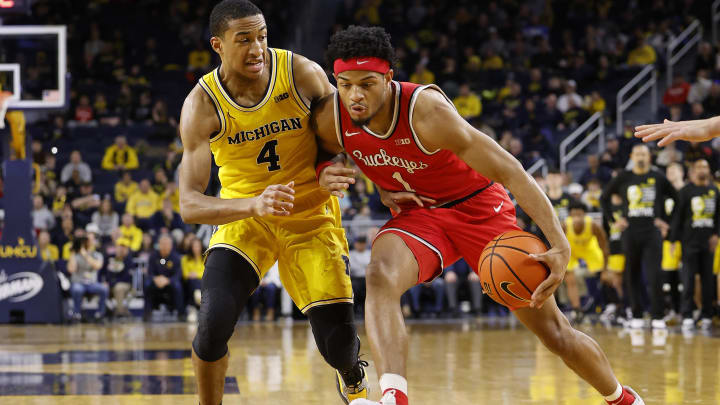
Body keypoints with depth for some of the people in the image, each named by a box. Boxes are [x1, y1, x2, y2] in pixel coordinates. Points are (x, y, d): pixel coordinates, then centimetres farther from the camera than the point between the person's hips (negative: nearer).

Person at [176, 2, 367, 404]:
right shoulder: (202, 105, -20)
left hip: (311, 216, 0)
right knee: (213, 324, -23)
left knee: (338, 342, -6)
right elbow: (189, 205, -26)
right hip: (243, 216, 0)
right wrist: (254, 204, -44)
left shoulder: (303, 74, -18)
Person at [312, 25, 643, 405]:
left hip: (478, 207, -3)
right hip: (417, 214, 3)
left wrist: (560, 245, -42)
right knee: (380, 277, -33)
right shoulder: (330, 118, -19)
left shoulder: (426, 111, -33)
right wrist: (325, 176, -18)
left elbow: (511, 173, -32)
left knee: (553, 330, 3)